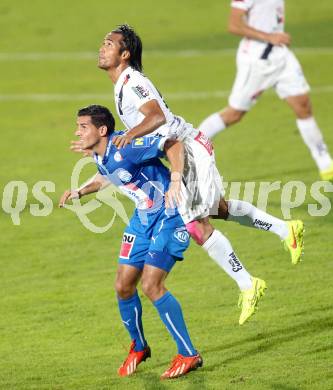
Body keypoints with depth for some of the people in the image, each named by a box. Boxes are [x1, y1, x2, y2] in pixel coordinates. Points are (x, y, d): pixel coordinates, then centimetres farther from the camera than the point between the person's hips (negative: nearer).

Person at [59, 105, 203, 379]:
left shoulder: (124, 149, -25)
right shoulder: (100, 157, 3)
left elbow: (173, 143, -25)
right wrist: (80, 192, 16)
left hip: (170, 216, -9)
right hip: (143, 218, 9)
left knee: (151, 285, -18)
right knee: (123, 286, 7)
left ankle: (188, 355, -8)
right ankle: (139, 347, 30)